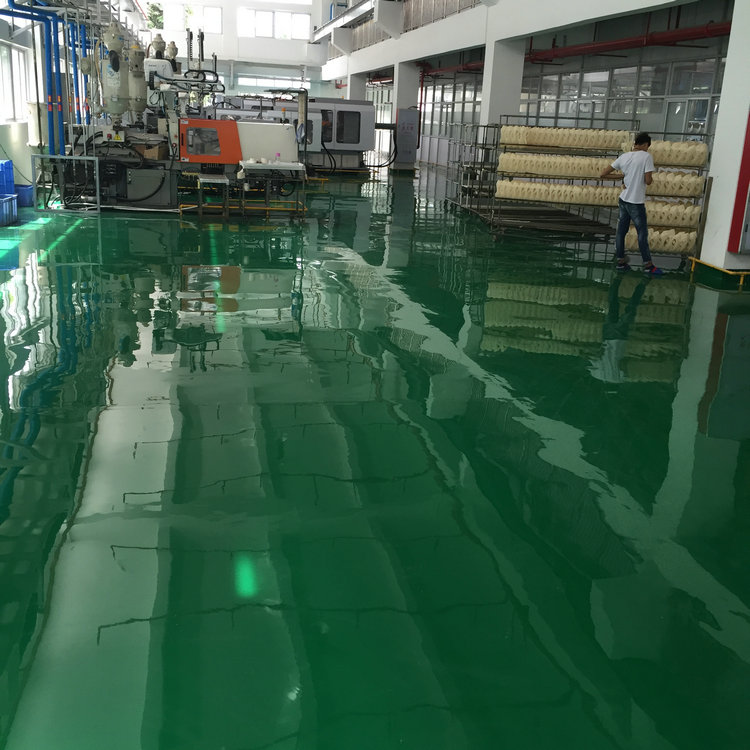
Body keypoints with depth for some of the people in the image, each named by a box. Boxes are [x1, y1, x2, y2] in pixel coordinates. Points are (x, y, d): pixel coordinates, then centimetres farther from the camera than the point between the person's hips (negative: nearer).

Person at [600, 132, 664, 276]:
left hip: (623, 200, 6)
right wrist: (651, 178, 4)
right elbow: (648, 181, -17)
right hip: (636, 203, -6)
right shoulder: (646, 156, -13)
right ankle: (648, 265, 11)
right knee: (642, 233, 4)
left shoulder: (623, 156, 2)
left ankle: (620, 261, 18)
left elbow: (603, 174, 5)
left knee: (621, 231, 12)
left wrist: (602, 175, 26)